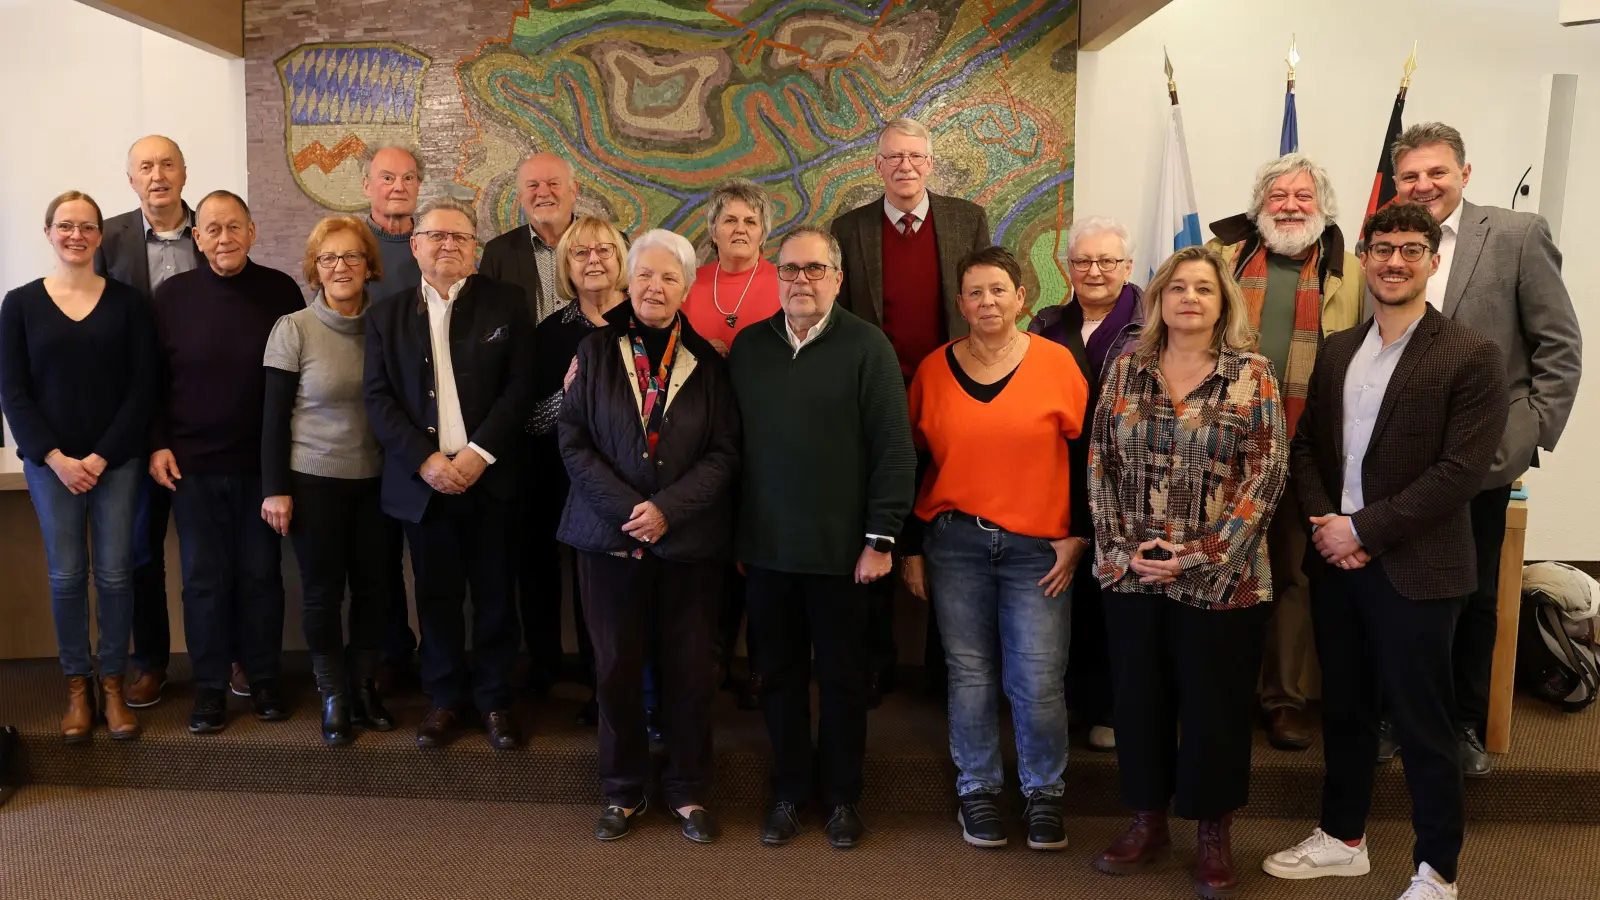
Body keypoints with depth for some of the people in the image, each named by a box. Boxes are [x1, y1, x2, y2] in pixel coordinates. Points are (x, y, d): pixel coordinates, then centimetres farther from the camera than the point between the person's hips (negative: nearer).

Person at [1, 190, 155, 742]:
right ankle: (77, 687, 18)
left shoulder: (127, 302, 1)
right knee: (66, 575, 5)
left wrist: (101, 457, -9)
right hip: (50, 462, 0)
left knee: (115, 572, 3)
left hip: (116, 460, 0)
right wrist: (56, 458, -9)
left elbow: (142, 388, -2)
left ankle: (112, 684, 16)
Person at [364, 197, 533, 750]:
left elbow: (519, 387, -4)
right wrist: (425, 460, -11)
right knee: (437, 596, 8)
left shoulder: (504, 304, 3)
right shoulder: (388, 314, 8)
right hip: (422, 479, 1)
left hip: (488, 476, -1)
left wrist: (478, 453, -14)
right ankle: (445, 699, 23)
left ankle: (494, 698, 21)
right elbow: (377, 397, 1)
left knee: (494, 594, 6)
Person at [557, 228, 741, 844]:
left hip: (690, 540, 0)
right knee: (616, 666, 7)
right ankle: (623, 790, 24)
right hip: (611, 536, 0)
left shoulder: (707, 362, 3)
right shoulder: (595, 351, 4)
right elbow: (573, 440, -2)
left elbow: (725, 451, -3)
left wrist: (668, 509, -15)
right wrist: (626, 508, -13)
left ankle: (688, 790, 23)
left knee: (689, 667, 6)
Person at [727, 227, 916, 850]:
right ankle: (789, 791, 29)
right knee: (779, 674, 13)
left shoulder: (867, 347, -6)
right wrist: (734, 531, 6)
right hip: (765, 546, 3)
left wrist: (881, 538, -11)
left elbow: (895, 449, -9)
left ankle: (843, 797, 27)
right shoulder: (748, 346, 6)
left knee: (842, 676, 10)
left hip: (840, 548, -3)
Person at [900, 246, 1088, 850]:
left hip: (1038, 548, -1)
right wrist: (910, 549, 7)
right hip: (955, 543, 2)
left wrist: (1078, 538, -1)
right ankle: (978, 789, 28)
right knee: (970, 675, 9)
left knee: (1038, 682, 0)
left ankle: (1044, 793, 23)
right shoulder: (934, 369, 3)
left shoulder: (1057, 363, -2)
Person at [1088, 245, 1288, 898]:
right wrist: (1122, 548, -6)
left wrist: (1204, 557, -13)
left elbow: (1267, 471, -7)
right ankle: (1148, 820, 30)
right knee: (1138, 698, 12)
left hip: (1221, 579, -2)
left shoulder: (1252, 373, -3)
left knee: (1215, 705, 8)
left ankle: (1215, 832, 27)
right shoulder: (1125, 371, 5)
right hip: (1132, 573, 3)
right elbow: (1100, 465, 5)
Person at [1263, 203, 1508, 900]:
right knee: (1343, 708, 17)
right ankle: (1343, 839, 34)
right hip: (1335, 560, 5)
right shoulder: (1336, 351, 9)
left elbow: (1462, 470, -15)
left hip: (1414, 569, -5)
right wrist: (1323, 523, -6)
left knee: (1422, 725, 6)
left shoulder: (1471, 356, -9)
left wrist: (1365, 529, -17)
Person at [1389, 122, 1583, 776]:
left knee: (1476, 599, 12)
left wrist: (1532, 435, -7)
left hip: (1483, 459, -2)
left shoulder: (1519, 235, -3)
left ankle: (1465, 723, 29)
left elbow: (1560, 346, -2)